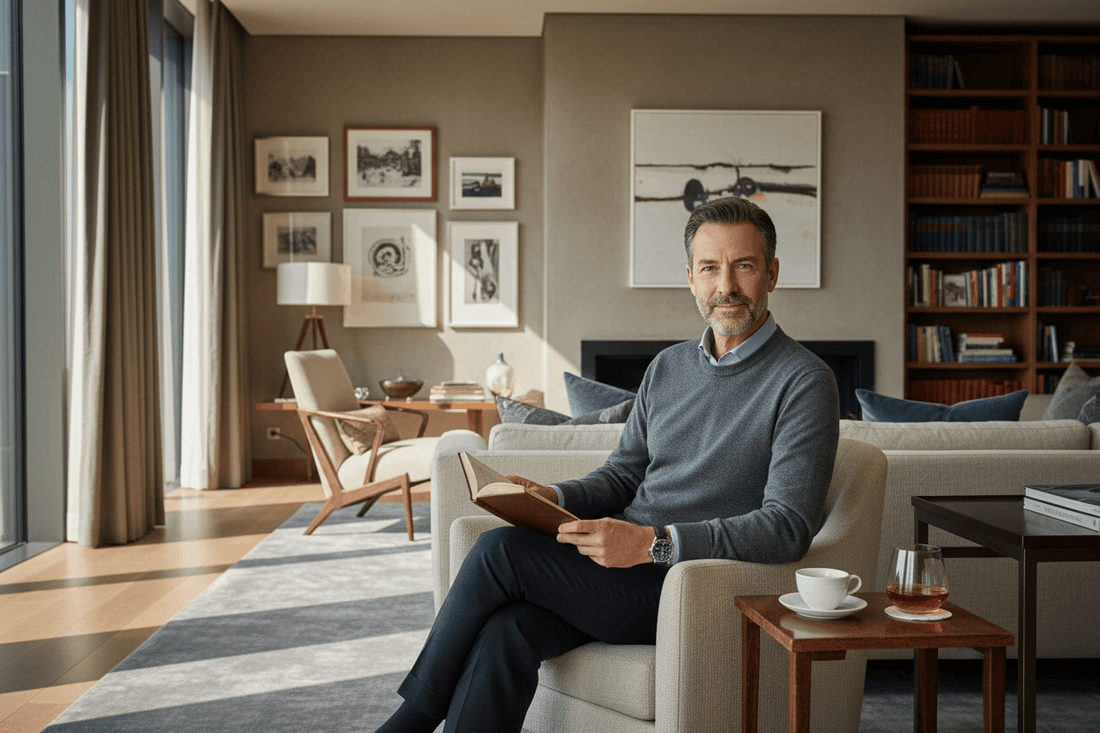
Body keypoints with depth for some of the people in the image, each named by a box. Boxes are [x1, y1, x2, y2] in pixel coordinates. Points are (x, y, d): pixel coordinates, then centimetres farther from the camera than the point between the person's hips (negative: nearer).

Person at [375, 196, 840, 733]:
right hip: (615, 567, 6)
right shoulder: (667, 368, 17)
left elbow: (788, 526, -15)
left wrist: (653, 543, -24)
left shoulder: (804, 382, -6)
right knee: (506, 629, -24)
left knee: (502, 550, -20)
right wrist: (552, 497, -2)